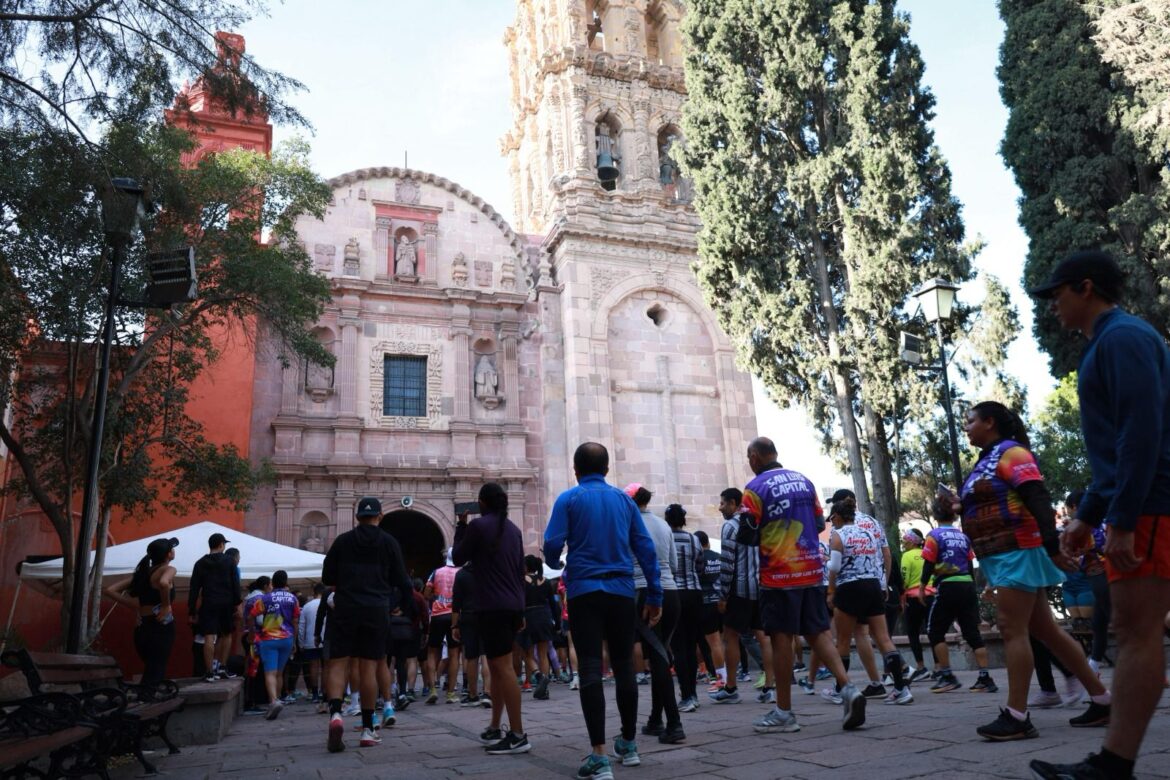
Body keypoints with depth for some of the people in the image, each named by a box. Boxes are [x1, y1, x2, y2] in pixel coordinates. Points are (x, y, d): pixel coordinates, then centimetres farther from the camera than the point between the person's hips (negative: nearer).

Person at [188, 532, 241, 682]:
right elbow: (236, 585, -3)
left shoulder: (200, 563, 7)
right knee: (226, 635, 16)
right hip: (226, 604, 0)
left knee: (209, 637, -3)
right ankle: (222, 667, 17)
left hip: (208, 604, 0)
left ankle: (211, 672, -6)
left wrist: (192, 611, 7)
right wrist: (237, 603, 1)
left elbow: (194, 588, 5)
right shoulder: (230, 562, 2)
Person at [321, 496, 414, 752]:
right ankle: (367, 729, 7)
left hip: (345, 609, 0)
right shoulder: (388, 542, 3)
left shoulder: (343, 540, 6)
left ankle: (335, 713, -22)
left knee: (337, 664, 3)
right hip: (376, 610, 0)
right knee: (369, 668, 4)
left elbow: (327, 578, 8)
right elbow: (401, 581, 4)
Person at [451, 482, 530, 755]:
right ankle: (494, 729, 22)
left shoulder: (478, 525, -7)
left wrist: (461, 525, 12)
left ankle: (518, 736, -10)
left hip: (493, 607, -8)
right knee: (497, 667, 16)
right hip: (512, 606, 8)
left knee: (503, 668, -9)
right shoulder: (513, 529, 15)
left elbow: (457, 558, 2)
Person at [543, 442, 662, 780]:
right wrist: (655, 596, 9)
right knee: (624, 666, 13)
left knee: (590, 670, -3)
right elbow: (646, 548, 5)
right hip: (621, 591, 3)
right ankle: (628, 745, 27)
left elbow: (551, 545, -9)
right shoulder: (624, 499, 9)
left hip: (585, 591, -3)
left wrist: (557, 566, 15)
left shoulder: (569, 499, 1)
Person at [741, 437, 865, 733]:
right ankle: (847, 688, -3)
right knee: (818, 632, 12)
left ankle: (784, 712, 8)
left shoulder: (755, 489, -10)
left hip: (778, 575, -6)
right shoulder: (804, 481, 10)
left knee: (781, 638, 1)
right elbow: (819, 522, 15)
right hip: (811, 570, 6)